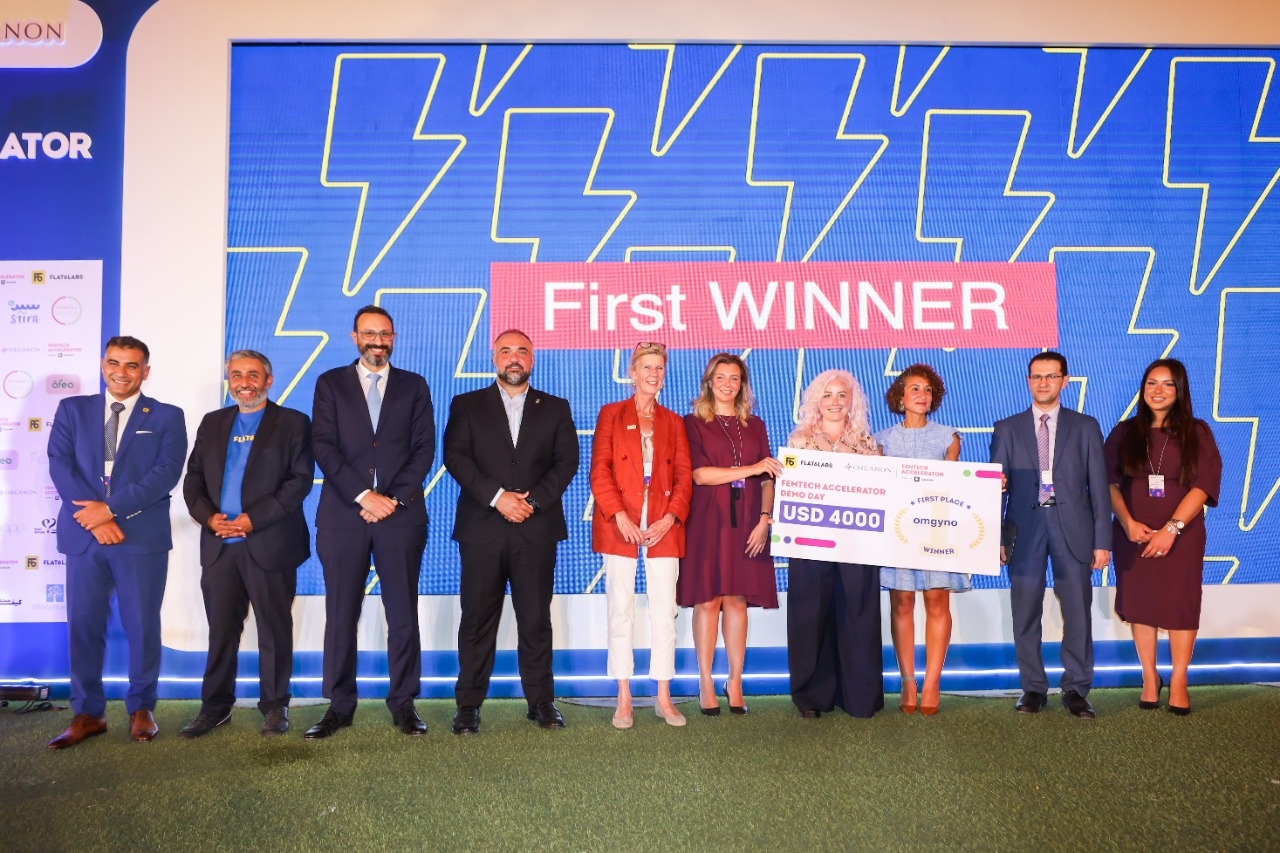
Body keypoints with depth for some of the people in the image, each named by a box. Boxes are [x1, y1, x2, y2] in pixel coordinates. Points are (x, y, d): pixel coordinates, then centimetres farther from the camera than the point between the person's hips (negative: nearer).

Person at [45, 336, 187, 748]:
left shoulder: (166, 416, 5)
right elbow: (60, 465, 0)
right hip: (83, 534, 2)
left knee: (142, 625, 3)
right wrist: (95, 518, -12)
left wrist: (111, 508, -16)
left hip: (143, 537, -2)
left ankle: (141, 708, 18)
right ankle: (88, 713, 18)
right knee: (83, 624, 6)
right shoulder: (72, 409, 11)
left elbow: (167, 472, -7)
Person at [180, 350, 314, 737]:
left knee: (274, 629, 4)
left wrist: (253, 519, -15)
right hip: (219, 546, 4)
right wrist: (208, 516, -6)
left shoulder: (292, 423, 2)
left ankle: (274, 705, 16)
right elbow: (193, 478, 13)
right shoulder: (212, 423, 16)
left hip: (270, 544, -4)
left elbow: (300, 480, -8)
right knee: (221, 629, 10)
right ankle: (215, 706, 21)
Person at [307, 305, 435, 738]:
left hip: (401, 514, 0)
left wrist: (394, 499, -8)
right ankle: (340, 705, 14)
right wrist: (364, 496, -11)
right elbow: (324, 447, 0)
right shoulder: (330, 383, 11)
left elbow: (424, 449, 4)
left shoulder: (414, 386, 12)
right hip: (343, 514, 0)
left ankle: (403, 703, 13)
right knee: (340, 616, 4)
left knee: (403, 615, 3)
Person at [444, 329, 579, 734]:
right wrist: (497, 497, -13)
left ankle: (541, 701, 13)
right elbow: (455, 456, -2)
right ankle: (468, 704, 11)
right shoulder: (467, 405, 11)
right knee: (477, 618, 2)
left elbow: (566, 461, 4)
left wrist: (534, 501, -10)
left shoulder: (555, 408, 13)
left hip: (537, 529, 1)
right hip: (481, 529, 0)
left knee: (536, 619, 3)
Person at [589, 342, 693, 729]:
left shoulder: (673, 422, 16)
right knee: (621, 611, 0)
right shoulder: (611, 414, 9)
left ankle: (664, 697, 11)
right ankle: (624, 699, 8)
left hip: (663, 527, 2)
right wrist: (618, 515, -13)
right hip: (619, 526, -2)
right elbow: (600, 470, -1)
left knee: (665, 612, 2)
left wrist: (670, 517, -8)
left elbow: (684, 476, 8)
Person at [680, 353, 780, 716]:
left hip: (746, 526, 3)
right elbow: (699, 474, -8)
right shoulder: (694, 423, 4)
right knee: (707, 601, -2)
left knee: (737, 601, 4)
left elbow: (767, 480, 10)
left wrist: (765, 519, -4)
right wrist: (750, 469, -13)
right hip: (708, 523, -3)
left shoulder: (755, 426, 15)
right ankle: (706, 686, 7)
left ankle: (735, 682, 13)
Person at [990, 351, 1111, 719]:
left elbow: (1099, 487, 5)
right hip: (1025, 528, 0)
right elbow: (996, 486, 6)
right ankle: (1033, 687, 15)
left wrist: (1102, 540, 0)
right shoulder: (1007, 429, 9)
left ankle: (1076, 689, 13)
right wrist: (996, 537, -1)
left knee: (1077, 613, 2)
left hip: (1072, 528, 0)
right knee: (1025, 614, 4)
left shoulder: (1085, 427, 9)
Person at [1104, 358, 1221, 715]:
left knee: (1180, 604, 1)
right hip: (1134, 534, 1)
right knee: (1139, 603, 5)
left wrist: (1171, 528, -16)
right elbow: (1110, 483, 0)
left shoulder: (1197, 433, 0)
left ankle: (1178, 682, 12)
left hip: (1182, 534, -1)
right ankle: (1150, 679, 15)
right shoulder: (1125, 432, 4)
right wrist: (1128, 523, -13)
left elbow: (1203, 485, -8)